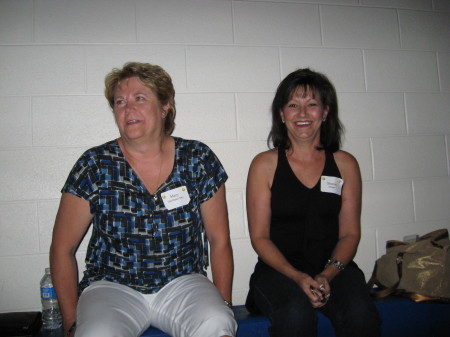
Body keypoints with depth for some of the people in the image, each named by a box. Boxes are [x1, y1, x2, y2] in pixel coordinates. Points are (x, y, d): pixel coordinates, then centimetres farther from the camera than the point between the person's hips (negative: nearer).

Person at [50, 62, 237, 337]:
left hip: (182, 282, 1)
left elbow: (219, 240, 4)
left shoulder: (199, 160, -2)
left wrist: (224, 304, -3)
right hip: (112, 286, 0)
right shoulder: (94, 167, -4)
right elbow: (62, 249, 2)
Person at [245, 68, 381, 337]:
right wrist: (297, 277, -14)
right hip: (279, 270, -1)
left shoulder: (345, 164, 8)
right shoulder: (264, 164, 1)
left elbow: (350, 233, 6)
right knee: (296, 315, -32)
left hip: (334, 269, 2)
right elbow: (260, 236, 0)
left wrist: (328, 274, -11)